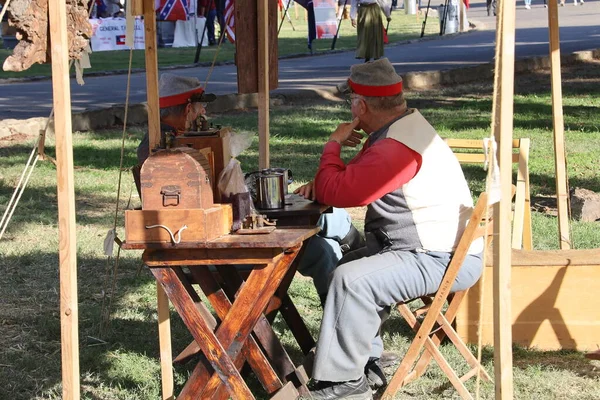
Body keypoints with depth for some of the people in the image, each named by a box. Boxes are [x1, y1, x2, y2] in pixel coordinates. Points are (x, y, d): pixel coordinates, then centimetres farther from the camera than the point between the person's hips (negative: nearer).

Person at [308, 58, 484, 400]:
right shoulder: (406, 125, 11)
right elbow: (354, 183, 24)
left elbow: (333, 192, -22)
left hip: (445, 261, -11)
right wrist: (321, 185, 5)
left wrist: (333, 144, -5)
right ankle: (365, 359, 22)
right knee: (346, 266, 19)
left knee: (350, 280, -23)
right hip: (426, 247, 11)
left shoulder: (396, 148, -25)